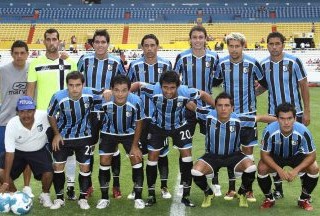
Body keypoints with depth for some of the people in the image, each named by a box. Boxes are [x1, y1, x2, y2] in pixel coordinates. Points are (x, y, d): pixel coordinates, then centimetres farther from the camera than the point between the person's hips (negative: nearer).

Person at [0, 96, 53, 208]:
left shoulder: (43, 116, -30)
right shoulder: (11, 125, -29)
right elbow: (10, 153, -27)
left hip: (39, 150, 0)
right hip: (18, 151, 0)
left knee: (48, 173, -22)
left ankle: (45, 195, 12)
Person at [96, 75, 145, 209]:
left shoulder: (136, 101, -32)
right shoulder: (104, 101, -32)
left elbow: (139, 123, -15)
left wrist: (135, 146, -11)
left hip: (129, 133, 0)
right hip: (109, 133, 0)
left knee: (137, 160, -7)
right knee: (104, 162, -1)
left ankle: (138, 197, 7)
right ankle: (104, 198, 14)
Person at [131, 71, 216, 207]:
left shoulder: (185, 92, -32)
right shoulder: (154, 90, -33)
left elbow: (203, 95, -14)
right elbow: (137, 85, -17)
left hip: (179, 126, 0)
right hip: (158, 126, 0)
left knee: (187, 154, -7)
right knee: (152, 156, -2)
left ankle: (185, 195, 6)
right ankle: (151, 195, 13)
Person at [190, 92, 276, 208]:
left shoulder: (238, 119, -18)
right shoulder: (209, 115, -18)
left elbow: (260, 118, -8)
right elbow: (192, 107, -3)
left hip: (234, 155, 0)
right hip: (212, 155, 0)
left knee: (251, 168, -28)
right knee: (196, 172, -26)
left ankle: (242, 194, 7)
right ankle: (208, 194, 11)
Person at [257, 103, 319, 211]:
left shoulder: (303, 131, -32)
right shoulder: (269, 131, -33)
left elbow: (311, 155, -21)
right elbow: (265, 154, -20)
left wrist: (296, 170, -34)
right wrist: (279, 170, -34)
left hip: (296, 156, 1)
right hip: (275, 156, 0)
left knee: (314, 168, -24)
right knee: (262, 168, -28)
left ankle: (304, 199, 2)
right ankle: (269, 198, 1)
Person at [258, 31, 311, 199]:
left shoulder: (294, 61, -10)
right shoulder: (264, 64, 0)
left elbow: (304, 86, -4)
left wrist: (306, 111, -6)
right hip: (273, 114, 3)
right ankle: (278, 189, 20)